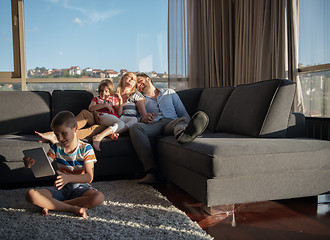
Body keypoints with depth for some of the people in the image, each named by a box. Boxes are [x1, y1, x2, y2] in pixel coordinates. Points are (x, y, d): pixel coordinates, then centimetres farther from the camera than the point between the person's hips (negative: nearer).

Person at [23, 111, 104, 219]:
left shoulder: (86, 148, -7)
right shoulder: (56, 148, 3)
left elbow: (89, 177, -14)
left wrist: (69, 178, -32)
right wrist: (31, 164, -29)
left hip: (80, 186, -2)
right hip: (61, 187, 2)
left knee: (99, 197, -35)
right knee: (31, 194, -23)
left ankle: (52, 205, -24)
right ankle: (74, 208, -28)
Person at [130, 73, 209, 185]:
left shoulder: (170, 92, 30)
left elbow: (183, 113, 21)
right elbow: (137, 119, 19)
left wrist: (190, 126, 1)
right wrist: (143, 119, -7)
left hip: (172, 122, 0)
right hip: (154, 125, 1)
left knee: (182, 121, -36)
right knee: (135, 127, -33)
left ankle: (183, 134, -77)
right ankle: (151, 172, -44)